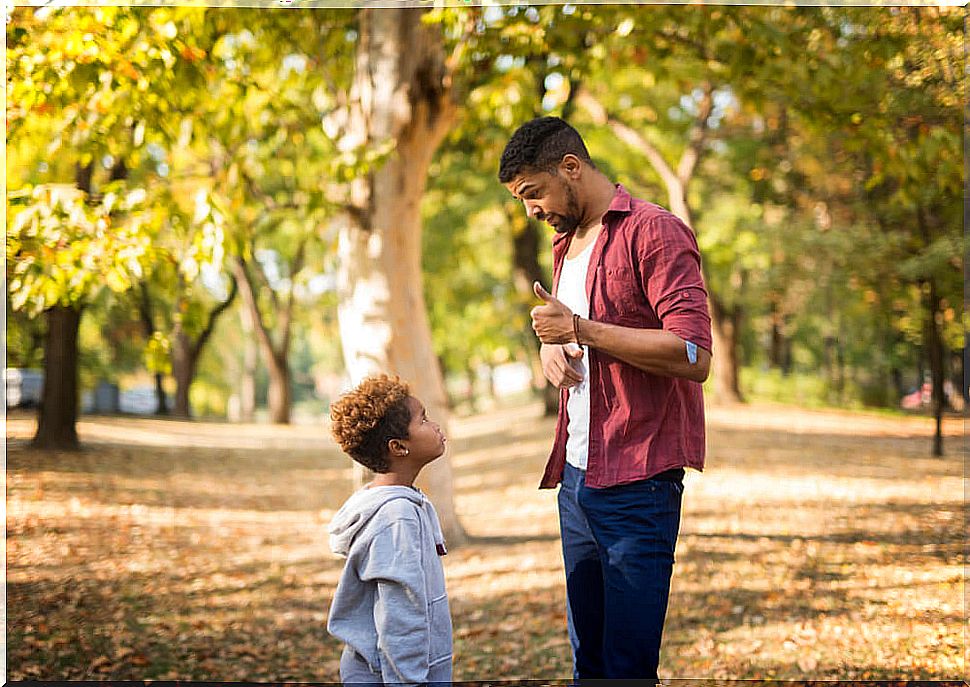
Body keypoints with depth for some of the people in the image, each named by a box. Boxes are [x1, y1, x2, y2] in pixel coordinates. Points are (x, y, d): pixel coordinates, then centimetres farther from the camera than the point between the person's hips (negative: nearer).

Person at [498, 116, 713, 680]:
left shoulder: (654, 232, -8)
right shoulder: (566, 244, 19)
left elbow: (694, 356, -18)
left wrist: (579, 329, -18)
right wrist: (551, 349, 8)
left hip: (637, 482, -8)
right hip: (576, 476, 8)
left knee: (628, 664, -6)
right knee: (587, 659, 12)